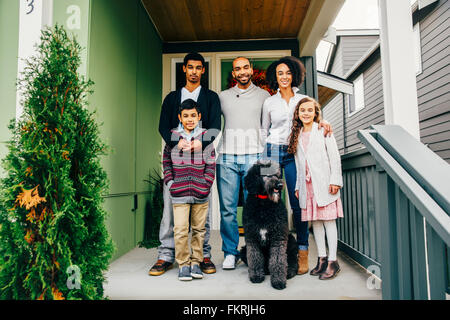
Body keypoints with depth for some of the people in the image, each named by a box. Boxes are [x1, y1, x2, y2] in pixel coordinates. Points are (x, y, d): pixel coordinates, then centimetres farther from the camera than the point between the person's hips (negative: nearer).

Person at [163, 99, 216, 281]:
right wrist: (170, 183, 1)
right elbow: (166, 162, 10)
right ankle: (183, 264, 16)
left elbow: (211, 164, 6)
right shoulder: (172, 136, 5)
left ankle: (196, 262, 26)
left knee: (199, 229, 10)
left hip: (201, 193, 1)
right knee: (180, 230, -2)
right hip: (179, 193, -1)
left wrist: (206, 185, -2)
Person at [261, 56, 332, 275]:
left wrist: (322, 122, -5)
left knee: (298, 203, -4)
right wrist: (262, 156, 7)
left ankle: (302, 252, 6)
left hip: (294, 154, 0)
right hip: (272, 152, 0)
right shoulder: (269, 102, 9)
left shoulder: (303, 99, 10)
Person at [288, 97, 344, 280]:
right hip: (307, 184, 5)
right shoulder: (297, 135, 15)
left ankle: (332, 261, 5)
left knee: (328, 220, -2)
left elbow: (334, 156, -2)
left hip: (324, 182, -4)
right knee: (315, 221, 8)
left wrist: (335, 180, -10)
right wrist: (298, 186, 13)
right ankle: (322, 258, 18)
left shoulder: (323, 131, 2)